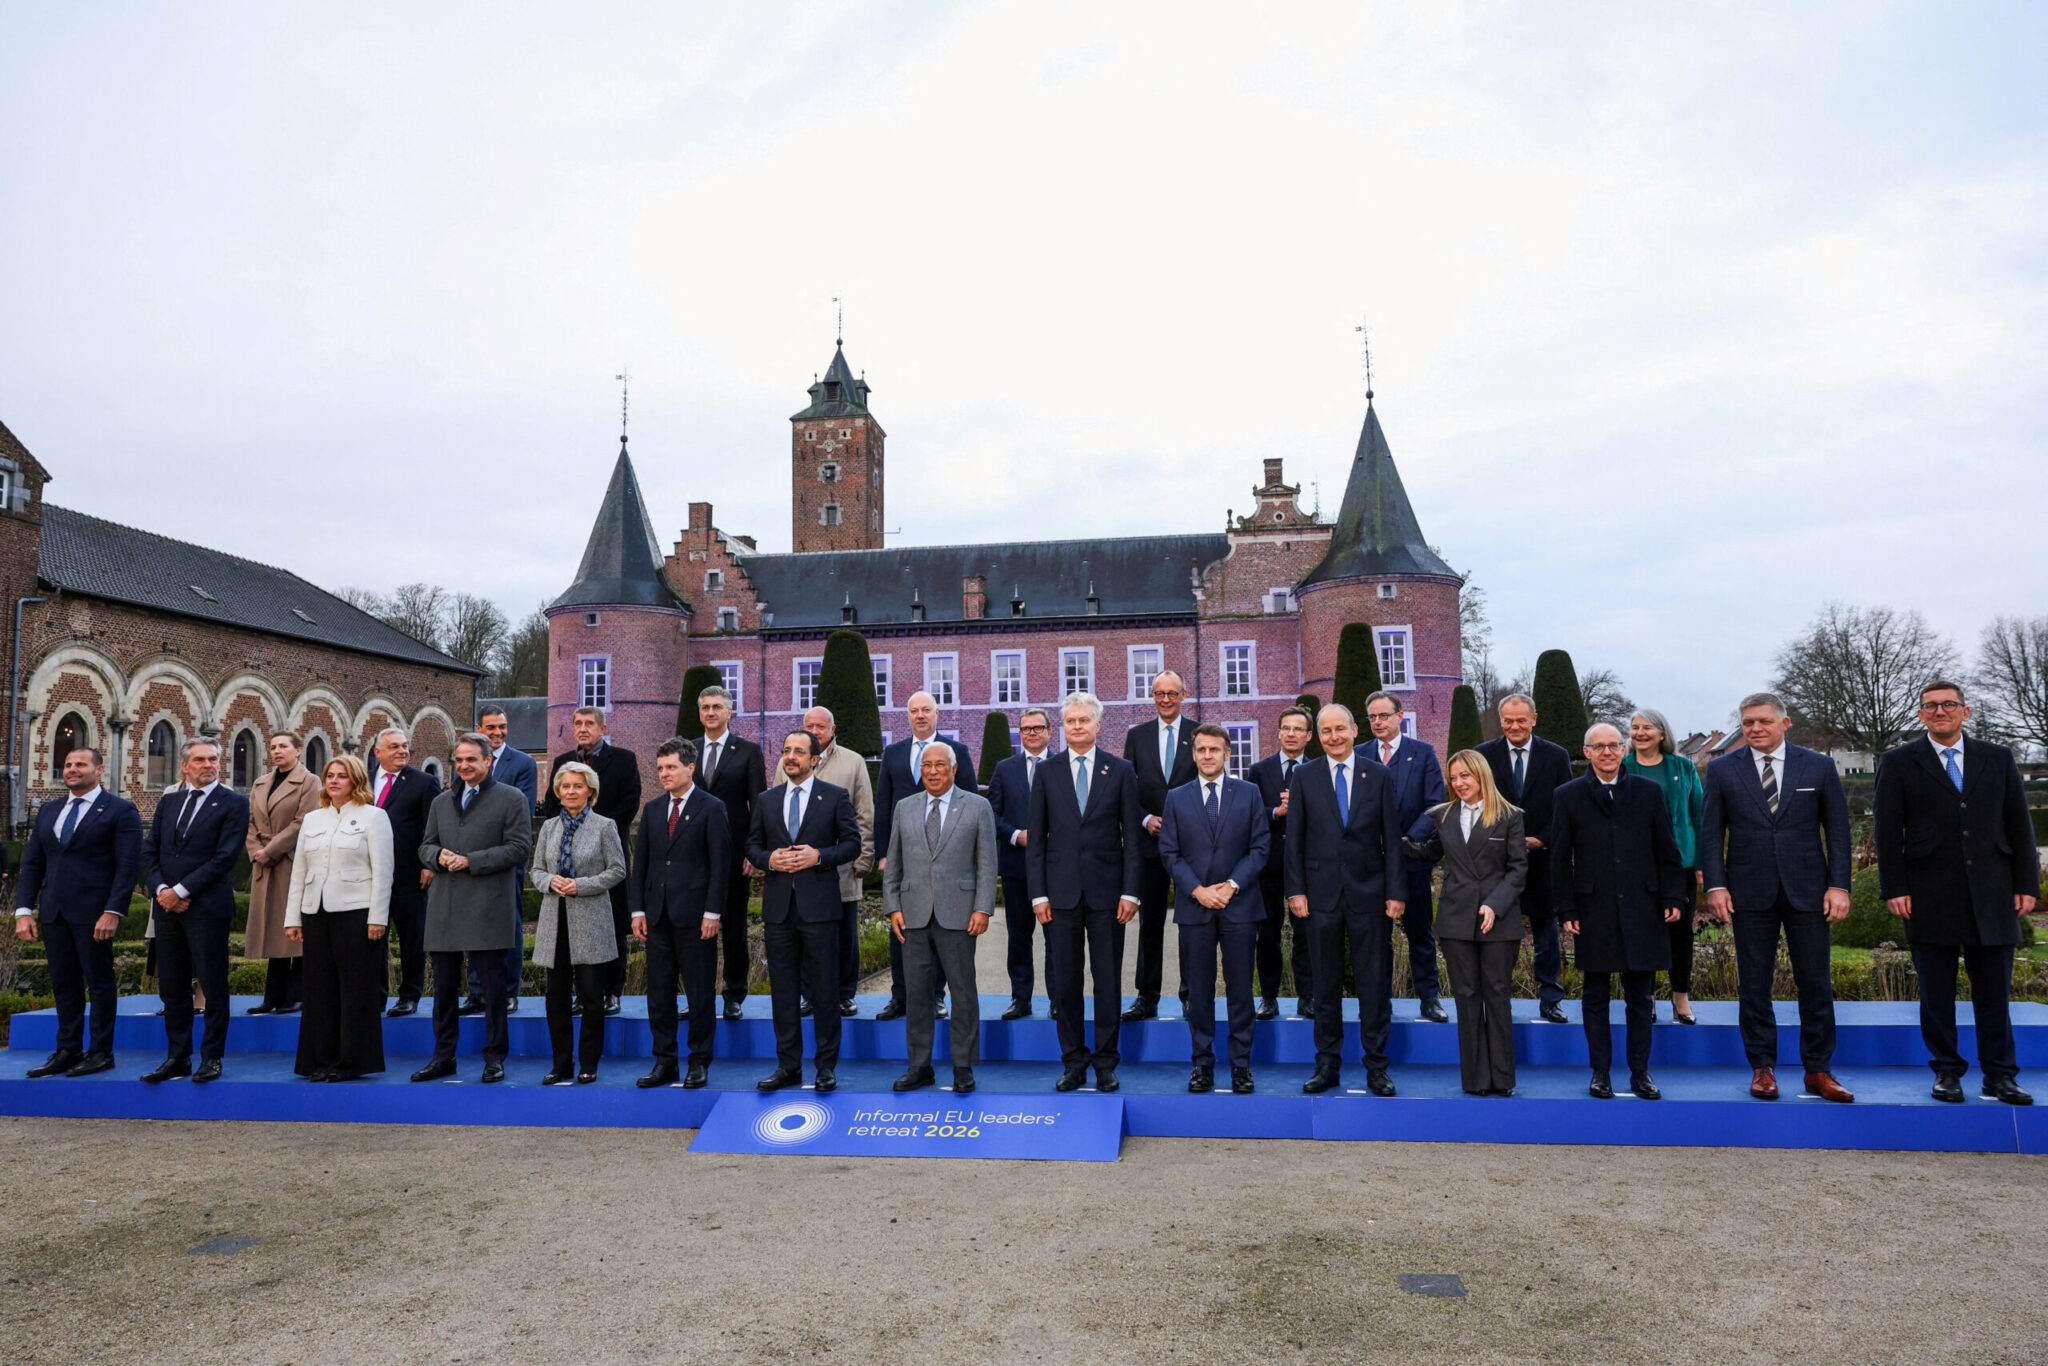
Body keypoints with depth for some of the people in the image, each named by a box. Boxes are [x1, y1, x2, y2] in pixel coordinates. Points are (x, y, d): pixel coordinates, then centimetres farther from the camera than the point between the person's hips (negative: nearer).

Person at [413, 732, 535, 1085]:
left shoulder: (512, 798, 0)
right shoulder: (441, 802, 18)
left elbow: (519, 848, -8)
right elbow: (425, 845, 20)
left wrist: (471, 861, -14)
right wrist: (439, 856, -4)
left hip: (488, 908, -5)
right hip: (444, 908, 5)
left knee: (492, 986, 0)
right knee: (444, 986, 11)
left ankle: (494, 1058, 9)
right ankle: (443, 1057, 21)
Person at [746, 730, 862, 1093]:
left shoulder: (835, 797, 2)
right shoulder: (766, 800, 12)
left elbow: (852, 843, 1)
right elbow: (752, 845, 13)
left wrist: (819, 856, -14)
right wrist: (768, 859, -7)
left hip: (819, 906, -3)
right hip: (778, 907, 3)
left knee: (824, 989, 2)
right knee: (782, 990, 8)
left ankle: (826, 1067, 13)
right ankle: (788, 1066, 18)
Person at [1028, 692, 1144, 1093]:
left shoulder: (1121, 771, 3)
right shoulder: (1047, 773, 6)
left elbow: (1131, 835, 2)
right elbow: (1035, 838, 5)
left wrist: (1130, 891, -5)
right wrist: (1038, 893, -1)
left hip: (1106, 890, -1)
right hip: (1061, 891, 1)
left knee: (1108, 981, 5)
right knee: (1064, 981, 5)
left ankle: (1105, 1064, 16)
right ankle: (1073, 1063, 17)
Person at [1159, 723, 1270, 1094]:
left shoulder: (1249, 794, 6)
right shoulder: (1176, 798, 8)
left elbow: (1261, 847, 1)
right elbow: (1169, 853, 4)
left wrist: (1232, 885, -10)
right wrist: (1198, 890, -8)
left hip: (1240, 906, 0)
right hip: (1194, 908, 1)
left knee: (1240, 990, 4)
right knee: (1198, 991, 5)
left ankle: (1241, 1064, 13)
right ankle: (1202, 1063, 14)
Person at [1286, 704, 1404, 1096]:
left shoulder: (1379, 777, 4)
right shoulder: (1304, 777, 4)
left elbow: (1392, 839, 3)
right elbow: (1294, 839, 4)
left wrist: (1395, 892, -3)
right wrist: (1295, 890, -3)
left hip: (1369, 894, 0)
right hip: (1322, 894, 0)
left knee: (1374, 984, 5)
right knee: (1326, 984, 8)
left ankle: (1376, 1067, 15)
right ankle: (1327, 1064, 18)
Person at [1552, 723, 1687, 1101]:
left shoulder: (1649, 792, 7)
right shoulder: (1569, 796, 3)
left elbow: (1667, 851, 9)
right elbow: (1560, 858, 2)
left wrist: (1673, 897, 1)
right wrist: (1566, 910, -3)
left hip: (1641, 910, 1)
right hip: (1593, 911, -1)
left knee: (1640, 996, 8)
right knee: (1595, 996, 7)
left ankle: (1640, 1072, 19)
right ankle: (1600, 1072, 16)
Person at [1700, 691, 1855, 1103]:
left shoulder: (1818, 766, 5)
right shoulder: (1722, 770, 3)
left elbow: (1838, 829, 5)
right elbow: (1710, 832, 4)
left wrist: (1839, 885, -3)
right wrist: (1716, 885, -5)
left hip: (1808, 892, 0)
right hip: (1750, 895, 0)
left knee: (1816, 984, 4)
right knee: (1754, 986, 4)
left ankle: (1818, 1071, 16)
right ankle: (1762, 1069, 14)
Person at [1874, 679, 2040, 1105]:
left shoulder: (1998, 759, 11)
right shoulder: (1899, 762, 4)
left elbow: (2019, 825, 10)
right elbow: (1888, 831, 1)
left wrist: (2027, 884, 3)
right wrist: (1894, 888, -6)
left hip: (1991, 896, 2)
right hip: (1930, 897, -2)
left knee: (1995, 992, 5)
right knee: (1936, 993, 4)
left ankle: (1999, 1077, 14)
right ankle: (1947, 1073, 14)